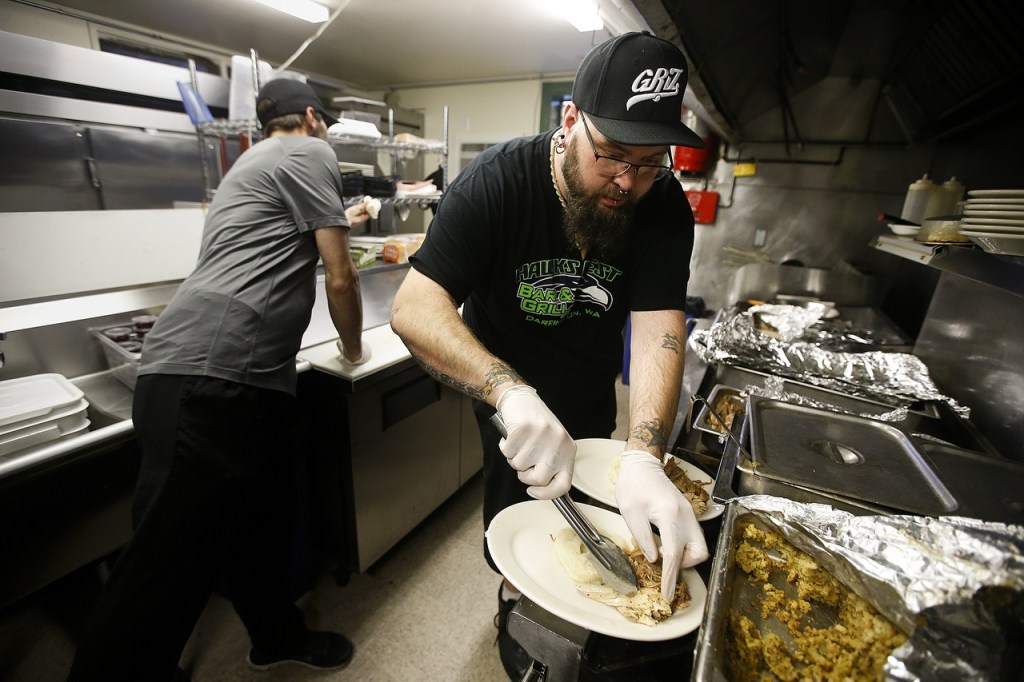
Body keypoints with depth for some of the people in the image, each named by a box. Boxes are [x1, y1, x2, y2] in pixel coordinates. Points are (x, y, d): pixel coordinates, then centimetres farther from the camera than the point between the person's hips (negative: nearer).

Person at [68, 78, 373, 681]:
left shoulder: (254, 162, 29)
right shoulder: (310, 152, 0)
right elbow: (340, 276, -5)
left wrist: (339, 222, 55)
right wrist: (354, 348, 12)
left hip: (252, 377, 10)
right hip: (207, 375, -10)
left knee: (263, 522, 18)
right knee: (170, 562, -2)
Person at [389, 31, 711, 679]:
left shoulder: (666, 208, -20)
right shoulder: (497, 182, -28)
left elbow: (659, 328, -28)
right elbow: (414, 307, -36)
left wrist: (644, 458, -44)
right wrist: (513, 394, -52)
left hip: (591, 390, 4)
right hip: (508, 388, -3)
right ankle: (515, 605, 45)